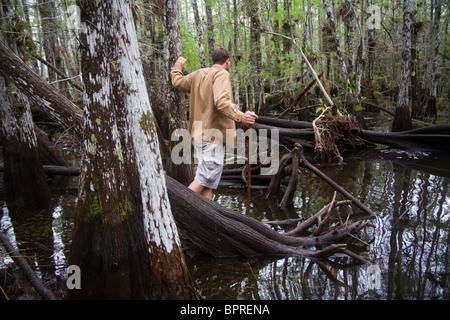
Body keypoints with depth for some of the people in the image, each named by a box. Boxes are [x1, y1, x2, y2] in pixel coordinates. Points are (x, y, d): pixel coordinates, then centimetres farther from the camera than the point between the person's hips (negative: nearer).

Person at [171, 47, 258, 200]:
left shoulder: (198, 74, 16)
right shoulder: (222, 74, -8)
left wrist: (177, 67, 48)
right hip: (213, 136, -9)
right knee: (204, 178, -7)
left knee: (209, 181, 12)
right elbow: (221, 101, -25)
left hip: (200, 134, 9)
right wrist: (240, 116, -33)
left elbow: (178, 81, 30)